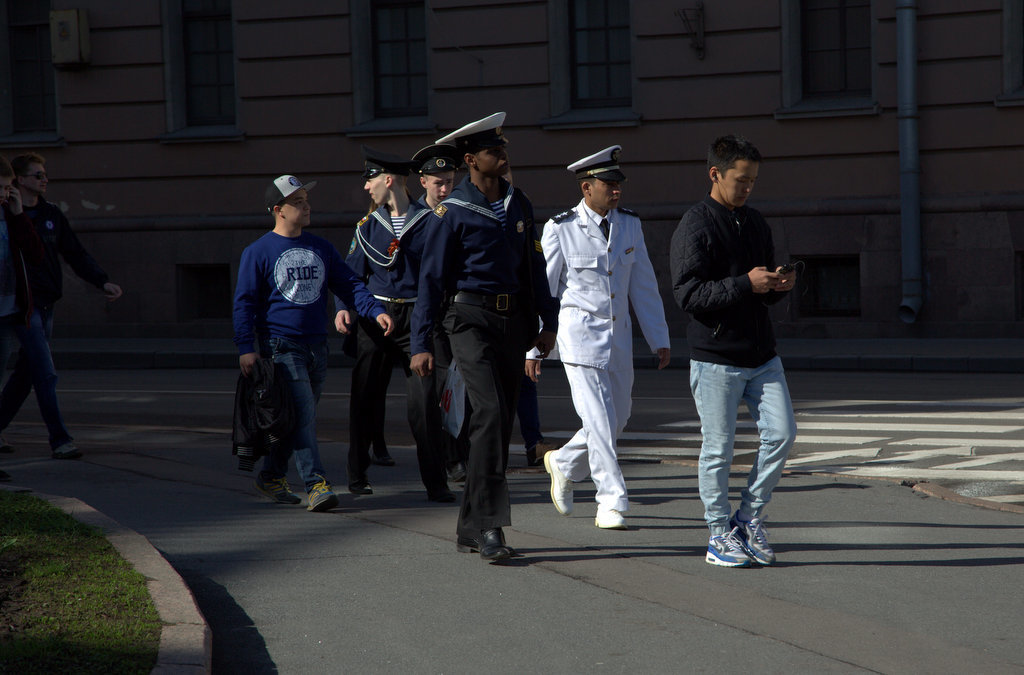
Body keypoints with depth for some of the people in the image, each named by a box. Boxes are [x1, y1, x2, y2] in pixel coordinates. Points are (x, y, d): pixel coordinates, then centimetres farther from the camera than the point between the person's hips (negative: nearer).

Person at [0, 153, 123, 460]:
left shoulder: (51, 214, 11)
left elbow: (76, 253, 12)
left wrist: (102, 281, 2)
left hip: (46, 304, 6)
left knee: (26, 374, 13)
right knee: (46, 374, -11)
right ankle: (60, 440, -10)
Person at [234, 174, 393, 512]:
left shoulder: (321, 248, 14)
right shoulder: (258, 252, -2)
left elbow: (349, 284, 11)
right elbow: (244, 302, -3)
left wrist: (376, 311, -6)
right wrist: (246, 347, -11)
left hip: (316, 346, 6)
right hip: (281, 346, -6)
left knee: (301, 417, 10)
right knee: (302, 414, -15)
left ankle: (271, 476, 26)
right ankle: (316, 484, -19)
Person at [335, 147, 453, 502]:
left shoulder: (429, 221, 0)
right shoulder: (368, 225, 10)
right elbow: (352, 273, 11)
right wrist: (343, 308, -7)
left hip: (416, 317, -3)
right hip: (375, 317, 3)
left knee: (424, 400, -10)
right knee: (363, 399, 6)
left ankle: (436, 482, -5)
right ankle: (357, 476, 20)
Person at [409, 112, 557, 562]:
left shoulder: (519, 205, 13)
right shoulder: (452, 213, -6)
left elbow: (534, 266, 20)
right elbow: (431, 278, -5)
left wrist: (548, 321, 17)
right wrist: (421, 344, -9)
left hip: (512, 320, 6)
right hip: (470, 318, -6)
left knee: (499, 422, 6)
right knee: (491, 413, -19)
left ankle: (470, 530, 14)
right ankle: (490, 527, -20)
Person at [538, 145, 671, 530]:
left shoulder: (629, 225, 6)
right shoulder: (560, 230, -7)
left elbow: (643, 287, 10)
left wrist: (660, 340, 8)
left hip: (619, 337, 6)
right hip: (580, 336, -5)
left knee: (617, 418, 12)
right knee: (599, 421, -10)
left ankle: (564, 464, 37)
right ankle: (611, 505, -4)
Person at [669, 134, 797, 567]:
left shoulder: (755, 223, 15)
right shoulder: (695, 227, -8)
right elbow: (688, 294, -17)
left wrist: (780, 285, -1)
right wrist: (745, 284, -23)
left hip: (762, 356, 6)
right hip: (716, 358, -6)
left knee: (781, 433, -1)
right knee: (718, 449, 0)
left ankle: (749, 517, 14)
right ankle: (720, 535, 11)